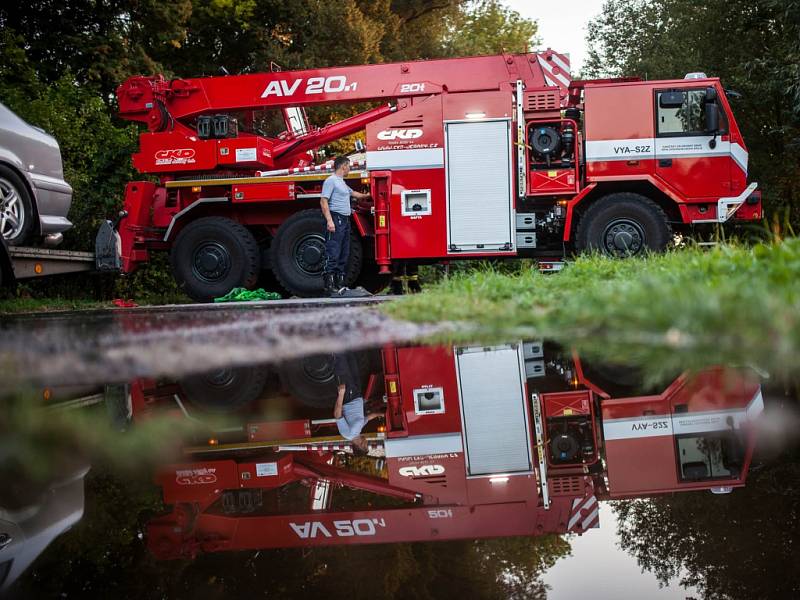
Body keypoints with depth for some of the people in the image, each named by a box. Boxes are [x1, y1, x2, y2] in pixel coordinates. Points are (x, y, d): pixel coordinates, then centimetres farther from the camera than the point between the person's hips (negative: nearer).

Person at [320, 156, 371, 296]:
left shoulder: (342, 183, 22)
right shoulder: (331, 181, -7)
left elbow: (353, 193, 42)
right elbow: (323, 201, -15)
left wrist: (367, 196, 56)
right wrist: (329, 220, -24)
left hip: (345, 221, 10)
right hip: (336, 219, -10)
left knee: (344, 254, 10)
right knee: (333, 254, -13)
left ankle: (341, 284, 15)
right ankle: (329, 286, -16)